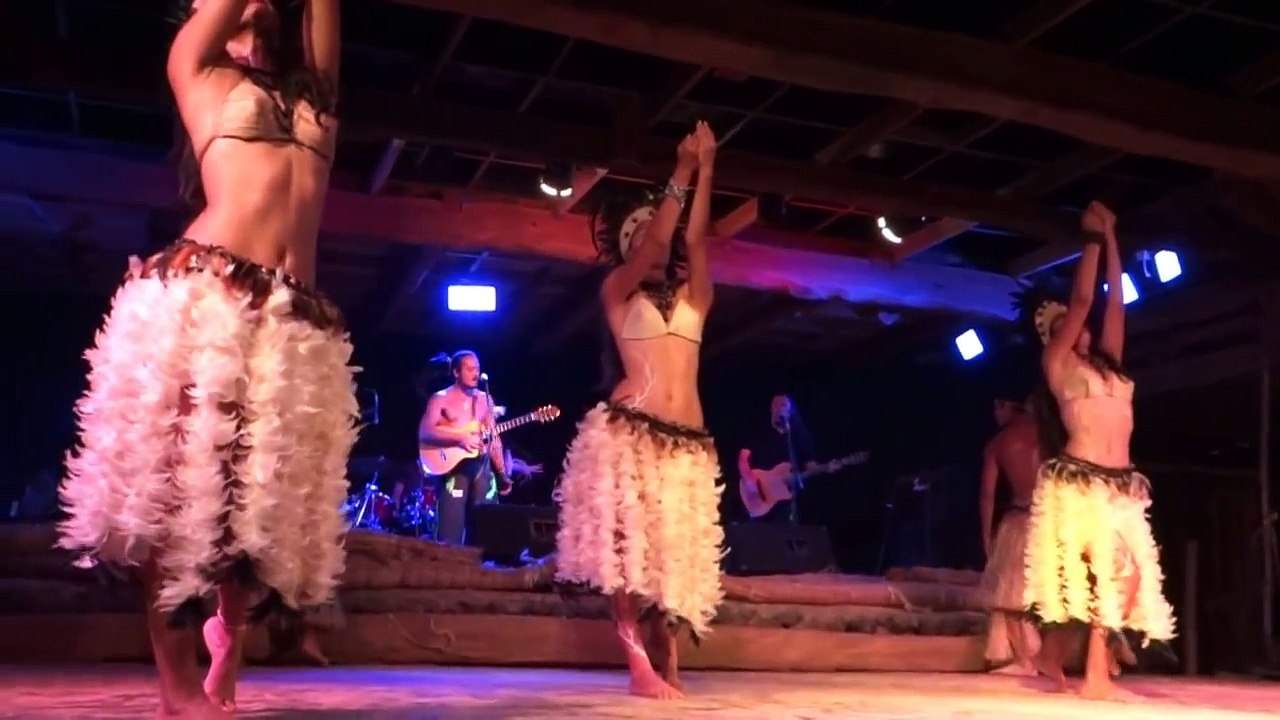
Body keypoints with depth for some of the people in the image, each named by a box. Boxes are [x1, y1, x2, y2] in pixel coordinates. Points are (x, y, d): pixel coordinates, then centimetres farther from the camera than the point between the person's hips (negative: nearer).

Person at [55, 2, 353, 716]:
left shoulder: (314, 94, 27)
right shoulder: (199, 71, 18)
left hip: (299, 320, 4)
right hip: (200, 296, -4)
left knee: (265, 497, 1)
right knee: (178, 482, -10)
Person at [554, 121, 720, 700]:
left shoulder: (692, 296, 18)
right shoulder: (617, 291, 9)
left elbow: (695, 238, 4)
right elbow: (656, 244, -6)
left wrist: (706, 168, -2)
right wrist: (681, 173, -6)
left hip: (688, 441, 4)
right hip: (629, 431, -4)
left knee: (676, 551, 2)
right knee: (628, 545, -11)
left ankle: (667, 663, 6)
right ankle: (640, 665, -9)